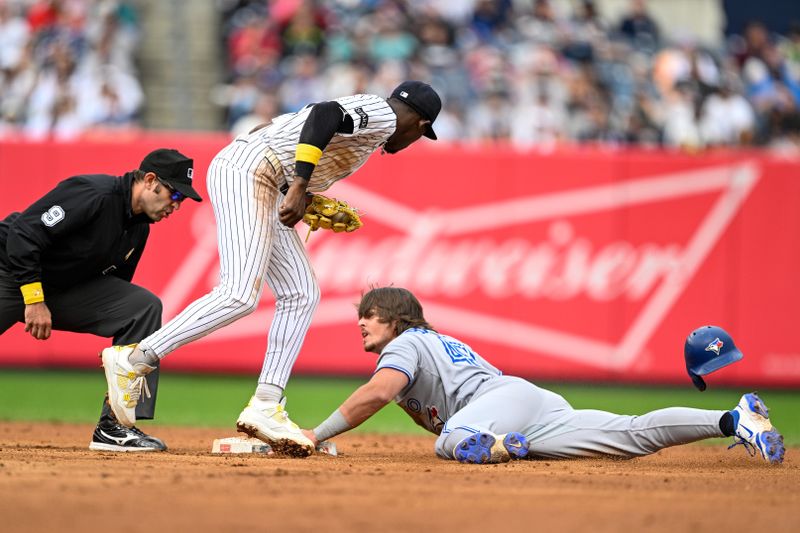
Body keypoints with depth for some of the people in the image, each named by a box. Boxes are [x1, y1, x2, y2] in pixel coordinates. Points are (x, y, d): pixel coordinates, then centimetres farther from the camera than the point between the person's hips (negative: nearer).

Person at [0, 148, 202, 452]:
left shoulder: (139, 228, 3)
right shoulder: (93, 193, -24)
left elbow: (116, 288, 15)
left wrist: (121, 345, 4)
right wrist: (34, 300, -28)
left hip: (65, 289, 8)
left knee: (144, 307, -8)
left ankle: (112, 427, -11)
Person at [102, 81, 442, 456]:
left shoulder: (364, 112, 26)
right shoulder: (382, 115, -3)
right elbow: (324, 114, -22)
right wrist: (299, 188, -28)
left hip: (268, 186, 11)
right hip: (246, 170, -11)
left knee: (301, 296, 8)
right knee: (239, 297, -20)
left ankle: (264, 407, 4)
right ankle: (133, 360, -18)